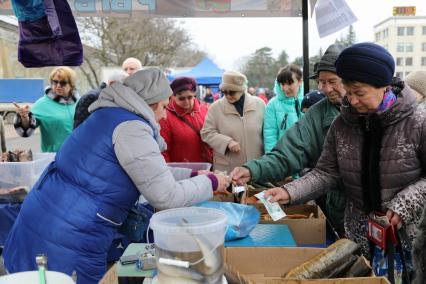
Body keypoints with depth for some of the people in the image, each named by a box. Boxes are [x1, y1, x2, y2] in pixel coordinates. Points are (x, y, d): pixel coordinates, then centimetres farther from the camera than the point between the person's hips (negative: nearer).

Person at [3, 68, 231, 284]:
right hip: (65, 246, -9)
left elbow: (153, 172, 21)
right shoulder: (130, 128, -19)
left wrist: (193, 175, 19)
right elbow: (166, 197, -17)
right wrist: (211, 183, -3)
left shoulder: (112, 116, 12)